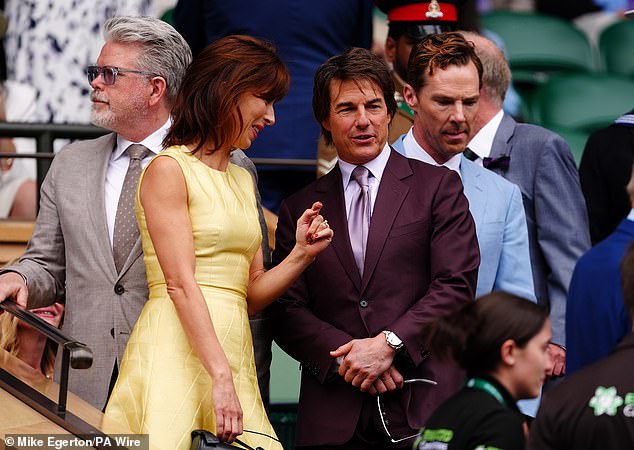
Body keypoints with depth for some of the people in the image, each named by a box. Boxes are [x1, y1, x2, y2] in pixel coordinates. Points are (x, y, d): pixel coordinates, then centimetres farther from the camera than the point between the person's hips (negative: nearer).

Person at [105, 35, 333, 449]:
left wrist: (301, 255, 1)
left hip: (232, 350, 7)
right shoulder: (168, 170, -4)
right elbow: (180, 283, -13)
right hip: (178, 350, -7)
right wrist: (220, 376, -21)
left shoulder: (242, 181, 20)